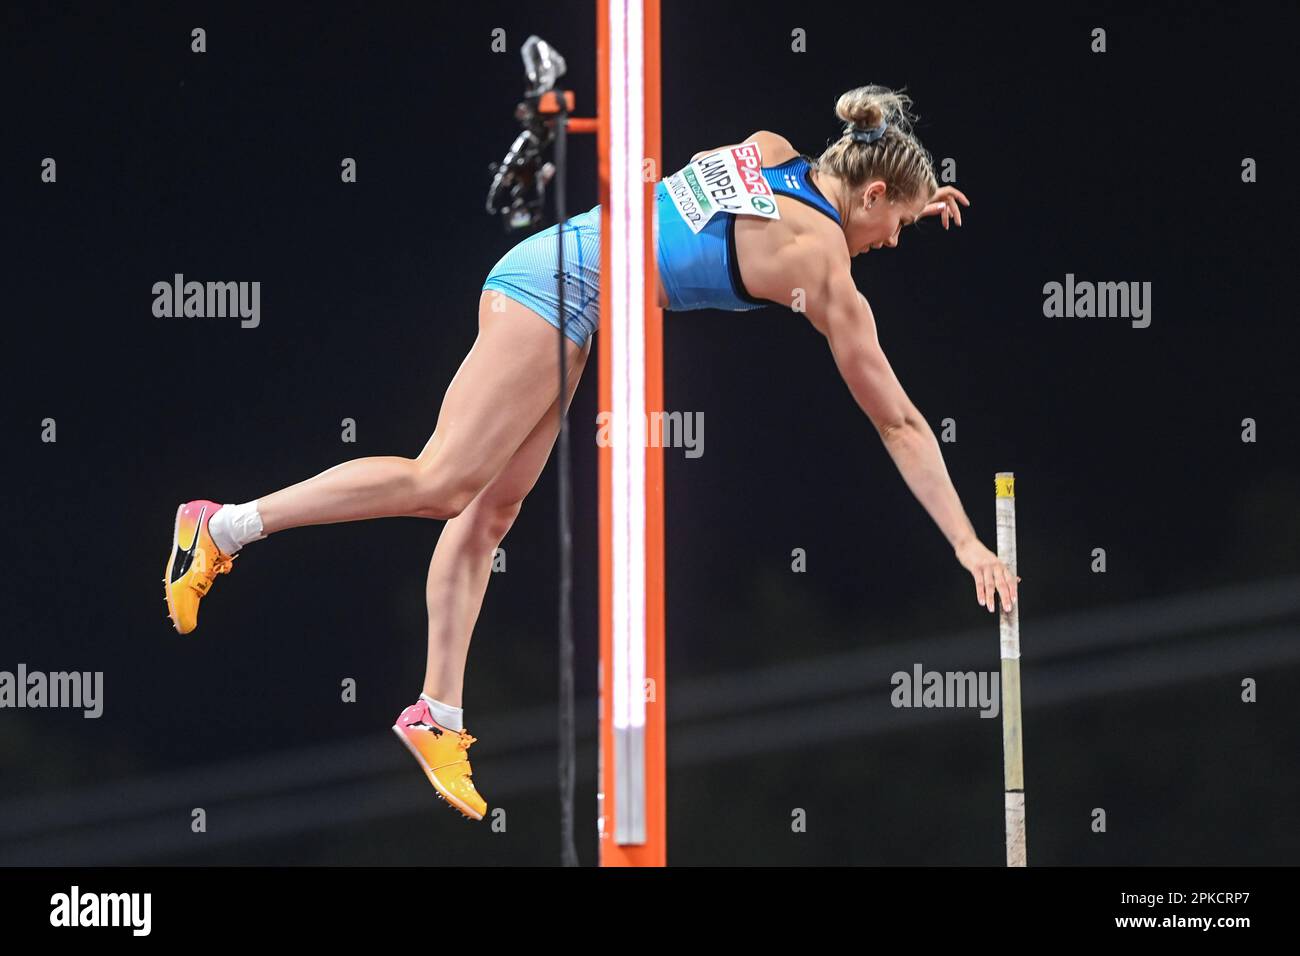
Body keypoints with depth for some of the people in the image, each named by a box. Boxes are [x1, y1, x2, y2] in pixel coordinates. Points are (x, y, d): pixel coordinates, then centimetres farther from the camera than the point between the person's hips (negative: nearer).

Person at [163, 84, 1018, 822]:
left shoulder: (768, 152, 13)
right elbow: (898, 423, -1)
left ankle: (437, 711, 5)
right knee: (442, 482, -11)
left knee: (492, 507, 6)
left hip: (541, 268, 9)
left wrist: (903, 205, 39)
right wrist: (967, 543, 5)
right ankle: (225, 527, -12)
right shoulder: (822, 265, -6)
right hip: (564, 293, -9)